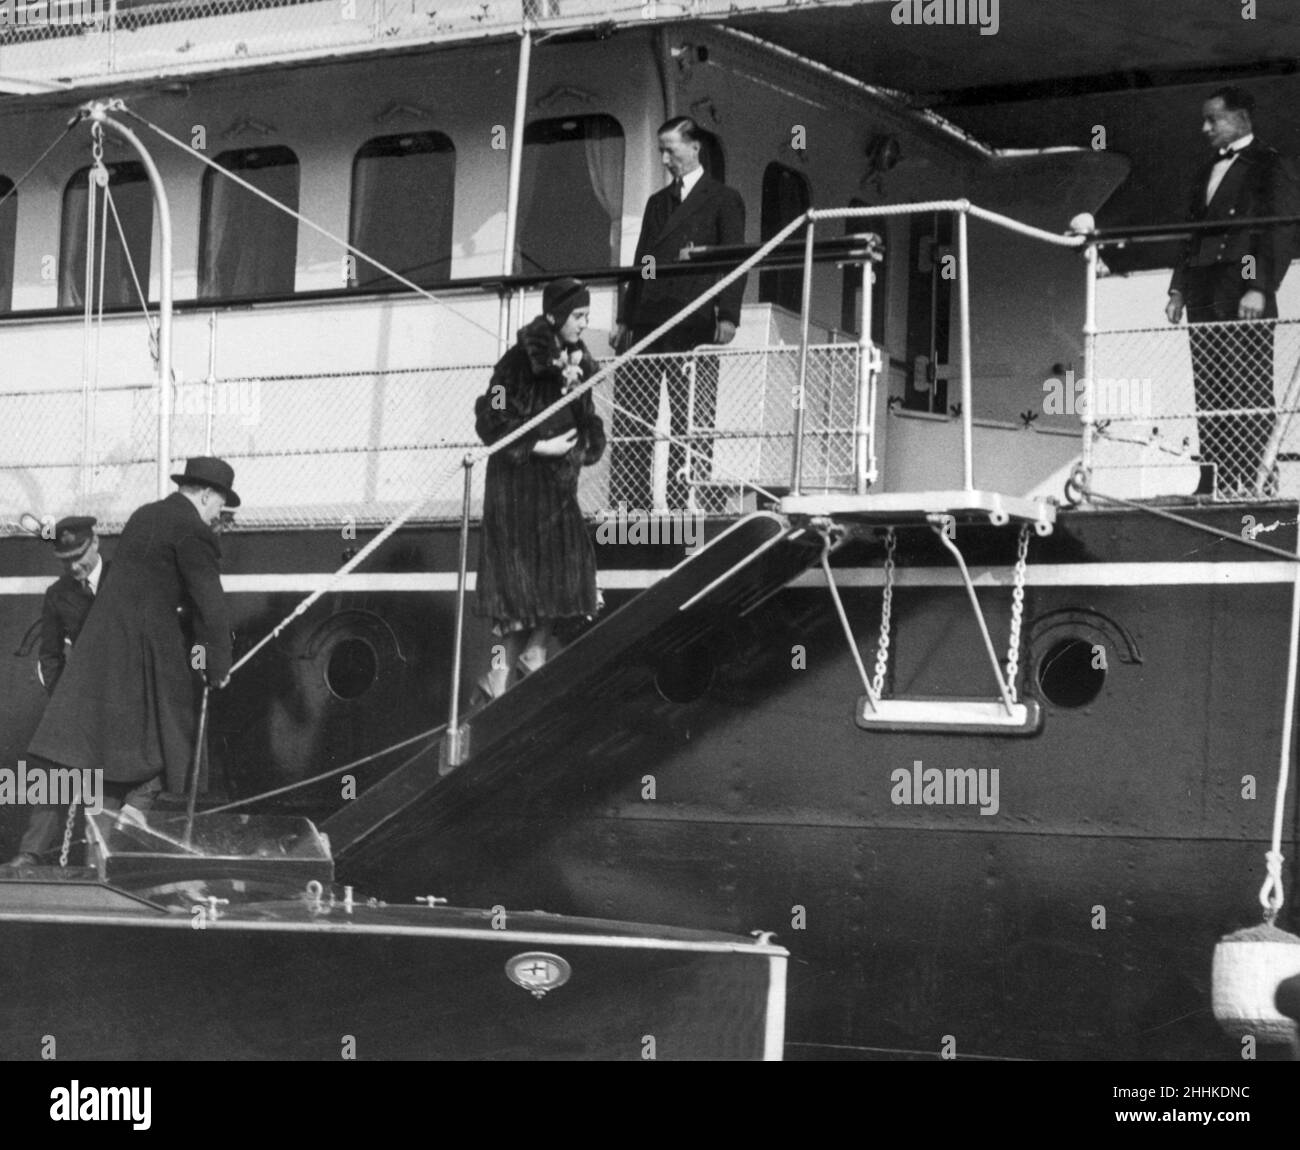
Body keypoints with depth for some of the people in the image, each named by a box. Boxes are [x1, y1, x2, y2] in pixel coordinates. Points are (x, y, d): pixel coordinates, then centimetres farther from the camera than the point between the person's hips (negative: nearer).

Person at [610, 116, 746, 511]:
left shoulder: (724, 200, 5)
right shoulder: (657, 203, 23)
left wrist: (728, 315, -15)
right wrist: (624, 319, 16)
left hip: (693, 326, -6)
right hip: (647, 323, 6)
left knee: (692, 419, -7)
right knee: (630, 417, -1)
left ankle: (690, 502, -6)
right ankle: (628, 503, 0)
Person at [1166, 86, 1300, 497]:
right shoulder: (1207, 173, 24)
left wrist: (1258, 288, -18)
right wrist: (1178, 289, 14)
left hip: (1243, 291, -7)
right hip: (1204, 293, 7)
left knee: (1247, 387, -9)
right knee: (1208, 390, 2)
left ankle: (1257, 479, -9)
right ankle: (1215, 477, 1)